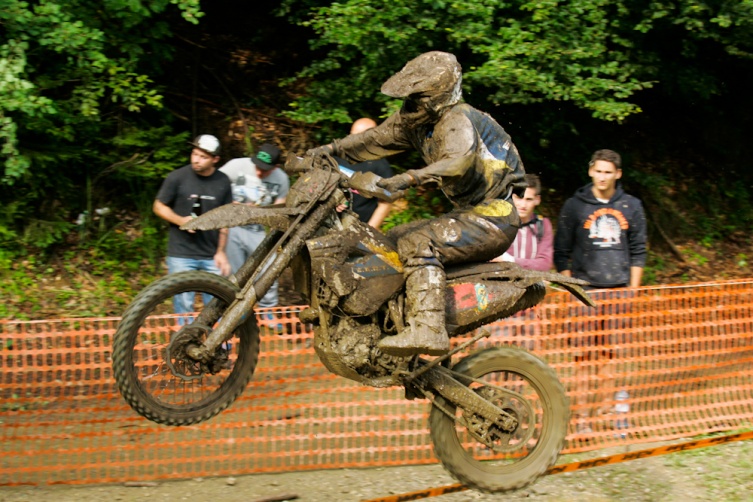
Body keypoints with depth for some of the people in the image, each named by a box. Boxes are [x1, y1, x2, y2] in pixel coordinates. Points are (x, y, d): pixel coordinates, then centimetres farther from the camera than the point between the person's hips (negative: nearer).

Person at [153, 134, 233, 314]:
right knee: (184, 307, 0)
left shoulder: (222, 182, 2)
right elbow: (159, 206, 2)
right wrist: (181, 220, -15)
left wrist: (221, 252, 2)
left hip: (211, 257, 2)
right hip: (181, 255, -2)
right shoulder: (177, 177, -7)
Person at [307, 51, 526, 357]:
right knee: (395, 238, 17)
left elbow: (459, 161, -39)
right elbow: (376, 138, 16)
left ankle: (427, 331, -41)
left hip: (493, 218, -10)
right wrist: (331, 150, 4)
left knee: (418, 243, -29)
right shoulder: (416, 120, 9)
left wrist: (410, 178, -51)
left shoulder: (457, 121, -19)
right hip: (470, 213, 10)